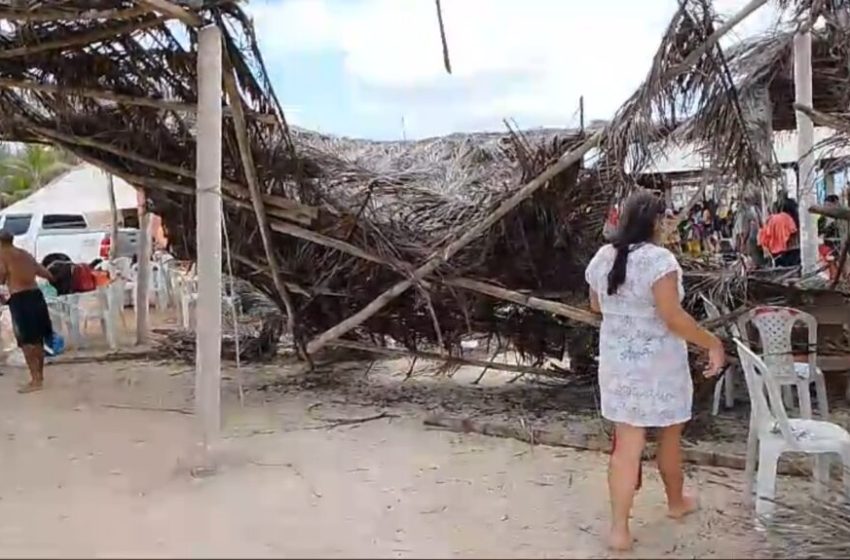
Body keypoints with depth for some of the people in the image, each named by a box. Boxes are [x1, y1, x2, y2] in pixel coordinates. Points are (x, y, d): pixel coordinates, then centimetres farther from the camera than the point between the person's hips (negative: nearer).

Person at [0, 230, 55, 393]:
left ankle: (35, 380, -8)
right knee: (37, 340, 14)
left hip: (20, 299, -7)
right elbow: (46, 274, 23)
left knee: (26, 341, -6)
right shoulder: (25, 254, 18)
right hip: (35, 295, 7)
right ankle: (39, 376, 24)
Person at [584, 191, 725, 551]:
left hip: (617, 362, 5)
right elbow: (672, 316, -23)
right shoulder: (659, 259, -19)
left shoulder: (602, 258, 2)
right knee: (670, 435, 19)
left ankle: (619, 529, 6)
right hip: (658, 364, -5)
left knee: (626, 444, 7)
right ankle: (676, 502, 41)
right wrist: (712, 343, -13)